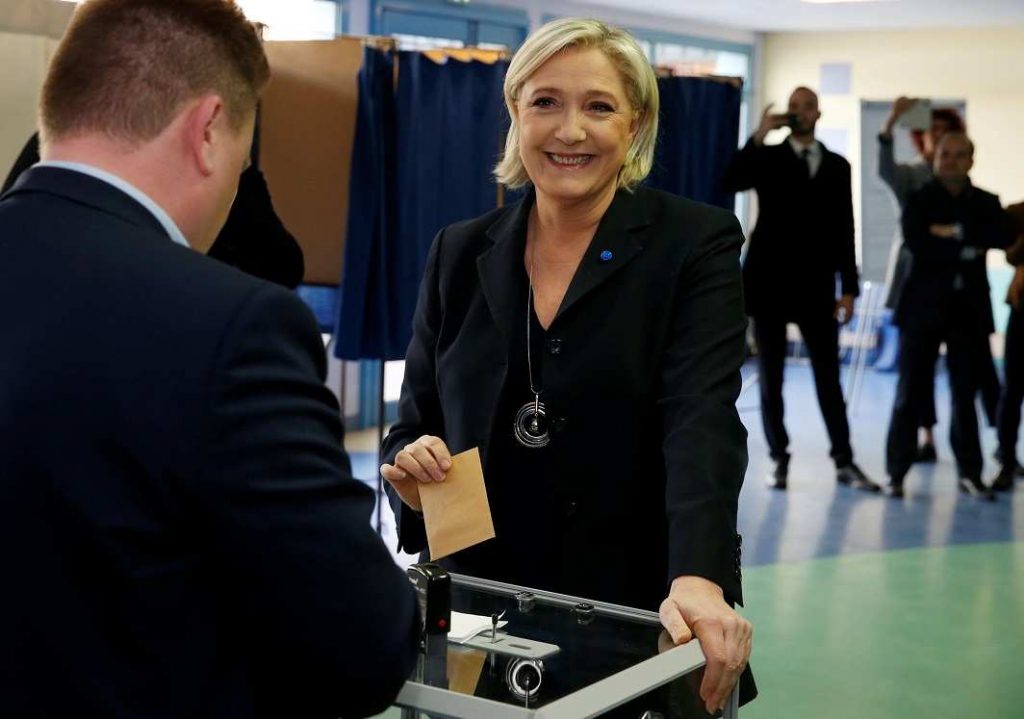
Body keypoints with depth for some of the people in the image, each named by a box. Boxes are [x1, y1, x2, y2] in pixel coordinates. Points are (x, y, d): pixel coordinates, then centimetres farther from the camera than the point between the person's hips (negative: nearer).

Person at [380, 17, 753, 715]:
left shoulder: (696, 243, -6)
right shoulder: (461, 253, 4)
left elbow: (701, 421, -19)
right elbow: (413, 424, 9)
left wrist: (697, 581, -34)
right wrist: (410, 468, -14)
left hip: (644, 618, -3)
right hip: (486, 613, 3)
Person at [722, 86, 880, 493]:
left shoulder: (837, 166, 11)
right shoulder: (767, 157, 5)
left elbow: (844, 228, 8)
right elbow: (731, 182, -15)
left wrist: (849, 287, 2)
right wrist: (760, 135, -18)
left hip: (815, 284, 1)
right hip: (769, 281, -1)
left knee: (828, 377, 2)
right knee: (770, 376, 3)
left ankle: (844, 461, 7)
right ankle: (779, 459, 11)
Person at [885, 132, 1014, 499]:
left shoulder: (987, 202, 11)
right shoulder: (919, 200, 3)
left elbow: (1004, 236, -9)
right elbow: (919, 244, -14)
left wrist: (958, 232, -16)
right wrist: (968, 251, -13)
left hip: (968, 308, 2)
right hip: (925, 305, -2)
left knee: (965, 394, 6)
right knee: (909, 392, -1)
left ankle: (970, 472, 13)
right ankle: (896, 472, 4)